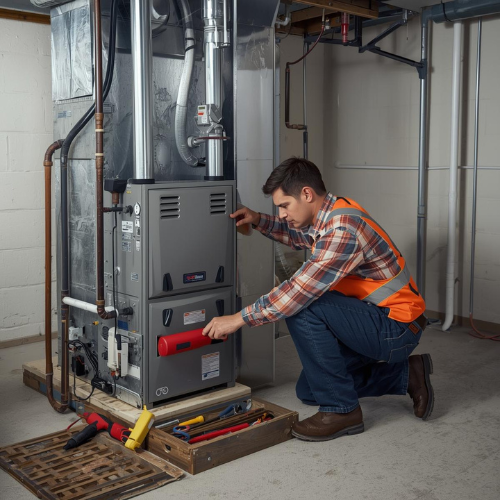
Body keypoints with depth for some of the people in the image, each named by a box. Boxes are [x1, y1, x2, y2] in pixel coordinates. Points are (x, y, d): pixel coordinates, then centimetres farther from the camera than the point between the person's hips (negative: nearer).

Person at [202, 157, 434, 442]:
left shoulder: (343, 229, -27)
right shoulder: (331, 214, 3)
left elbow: (298, 292, -31)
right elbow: (298, 236, 27)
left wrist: (239, 319, -24)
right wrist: (259, 221, 11)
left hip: (396, 328, -10)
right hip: (377, 319, 10)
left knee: (303, 308, -26)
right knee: (309, 391, 13)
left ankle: (341, 410, -13)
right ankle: (405, 375, 19)